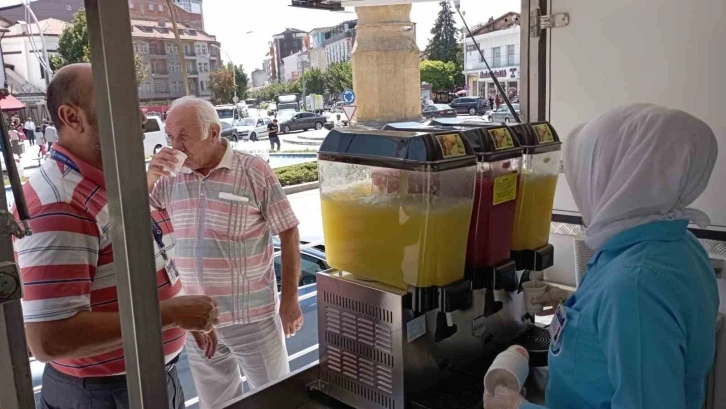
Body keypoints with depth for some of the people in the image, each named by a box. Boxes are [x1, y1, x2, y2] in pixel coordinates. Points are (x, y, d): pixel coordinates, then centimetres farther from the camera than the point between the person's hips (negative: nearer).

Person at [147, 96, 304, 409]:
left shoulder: (254, 172, -10)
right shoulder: (170, 178, 0)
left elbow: (288, 233, -6)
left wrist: (289, 299, -6)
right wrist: (148, 178, -13)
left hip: (252, 315, -3)